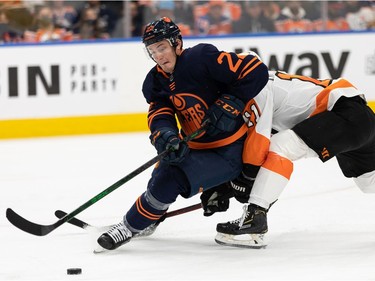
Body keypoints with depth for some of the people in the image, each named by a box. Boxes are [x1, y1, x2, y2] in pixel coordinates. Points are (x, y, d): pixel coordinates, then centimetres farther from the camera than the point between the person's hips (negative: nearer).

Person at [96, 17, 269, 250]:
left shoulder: (203, 58, -23)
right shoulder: (156, 81, 0)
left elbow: (257, 71, -25)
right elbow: (160, 117, -13)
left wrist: (230, 104, -28)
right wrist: (166, 137, -35)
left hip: (229, 152, -8)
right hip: (195, 147, 8)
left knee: (170, 179, -19)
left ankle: (131, 226, -4)